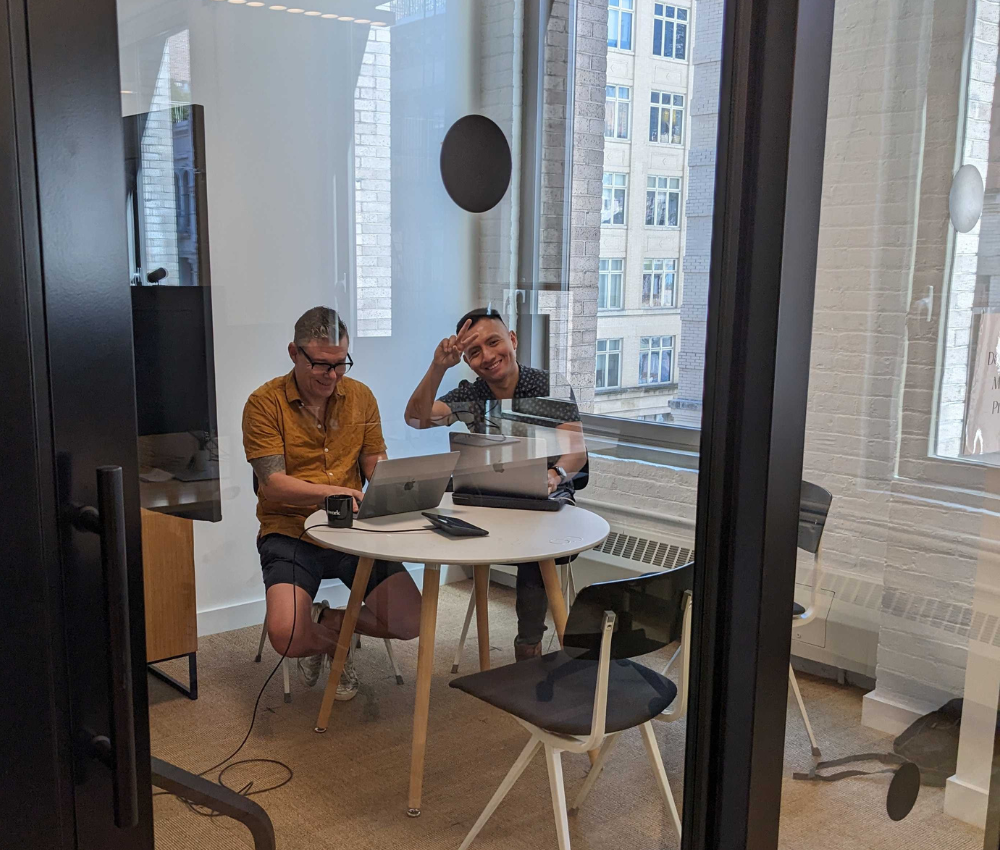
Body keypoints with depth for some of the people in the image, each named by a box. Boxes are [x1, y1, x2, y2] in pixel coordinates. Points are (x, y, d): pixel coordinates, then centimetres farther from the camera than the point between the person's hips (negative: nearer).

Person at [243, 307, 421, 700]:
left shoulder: (360, 395, 7)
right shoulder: (264, 403, -6)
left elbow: (375, 462, 11)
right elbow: (273, 484, -12)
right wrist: (334, 492, -27)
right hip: (289, 532, -3)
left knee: (410, 621, -14)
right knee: (287, 636, -26)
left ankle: (325, 621, 15)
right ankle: (335, 637, 12)